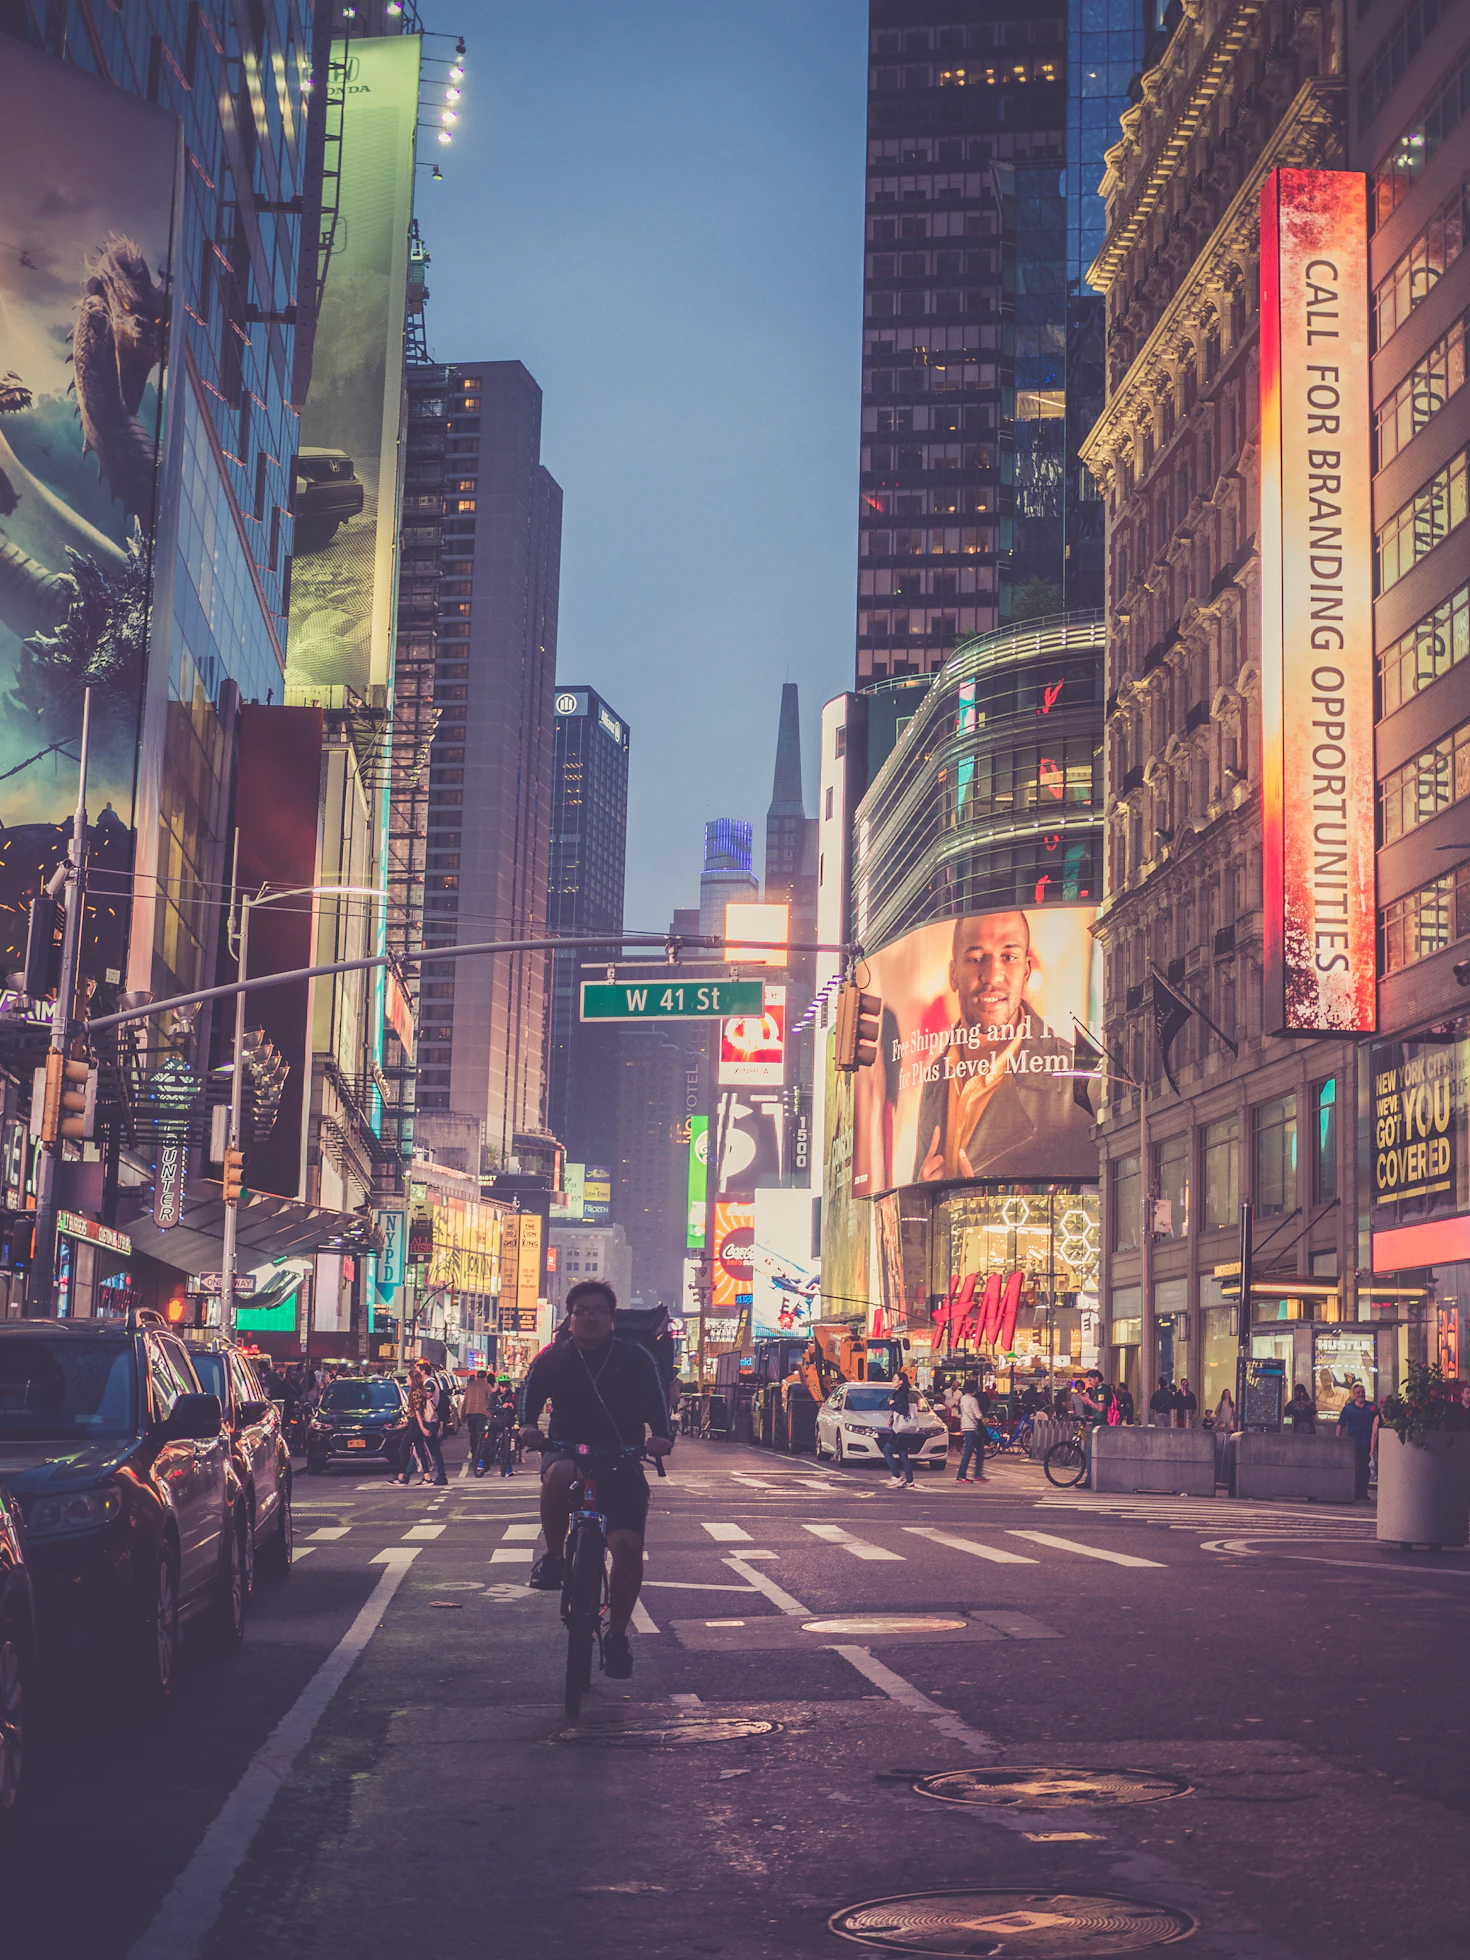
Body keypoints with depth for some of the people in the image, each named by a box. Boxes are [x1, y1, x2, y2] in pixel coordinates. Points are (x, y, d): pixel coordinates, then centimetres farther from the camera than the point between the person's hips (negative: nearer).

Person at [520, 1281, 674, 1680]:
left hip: (621, 1460, 1)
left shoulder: (636, 1359, -1)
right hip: (567, 1450, 0)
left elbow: (655, 1402, -12)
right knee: (559, 1474, -39)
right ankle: (553, 1556, -14)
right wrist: (527, 1424, -33)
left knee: (628, 1544, -16)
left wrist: (660, 1436, -33)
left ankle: (617, 1636, 5)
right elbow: (532, 1393, -11)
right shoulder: (552, 1359, 2)